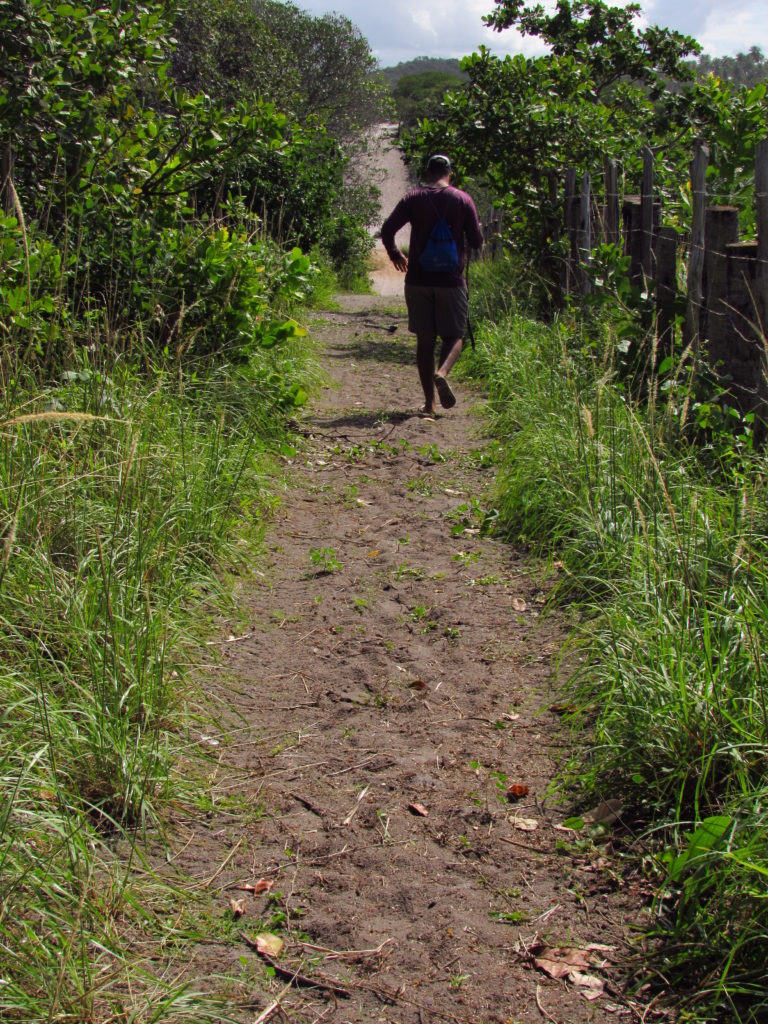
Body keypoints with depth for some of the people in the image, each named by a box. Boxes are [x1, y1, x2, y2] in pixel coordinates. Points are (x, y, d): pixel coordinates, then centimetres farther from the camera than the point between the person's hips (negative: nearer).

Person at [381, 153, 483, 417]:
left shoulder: (413, 198, 1)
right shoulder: (463, 200, 0)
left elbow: (387, 230, -6)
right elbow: (476, 241, 1)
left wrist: (395, 254, 12)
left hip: (418, 279, 1)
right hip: (451, 280, -1)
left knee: (425, 340, 8)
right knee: (453, 336, 7)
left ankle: (429, 402, 7)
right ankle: (442, 372, -24)